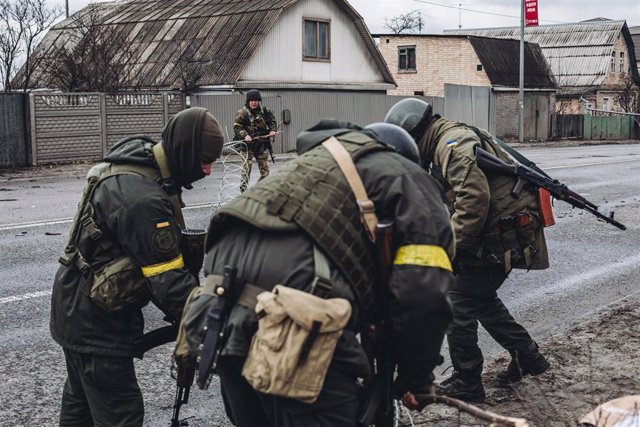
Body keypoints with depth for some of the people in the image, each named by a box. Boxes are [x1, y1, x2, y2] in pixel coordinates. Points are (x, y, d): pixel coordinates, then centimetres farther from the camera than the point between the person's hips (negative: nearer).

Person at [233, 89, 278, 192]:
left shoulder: (264, 111, 4)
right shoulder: (242, 113, -8)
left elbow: (272, 121, 16)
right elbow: (237, 127, -10)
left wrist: (272, 130, -4)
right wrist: (244, 135, -26)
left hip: (262, 143, 4)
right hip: (247, 144, -4)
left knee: (264, 168, 10)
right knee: (246, 168, -10)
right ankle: (243, 190, -7)